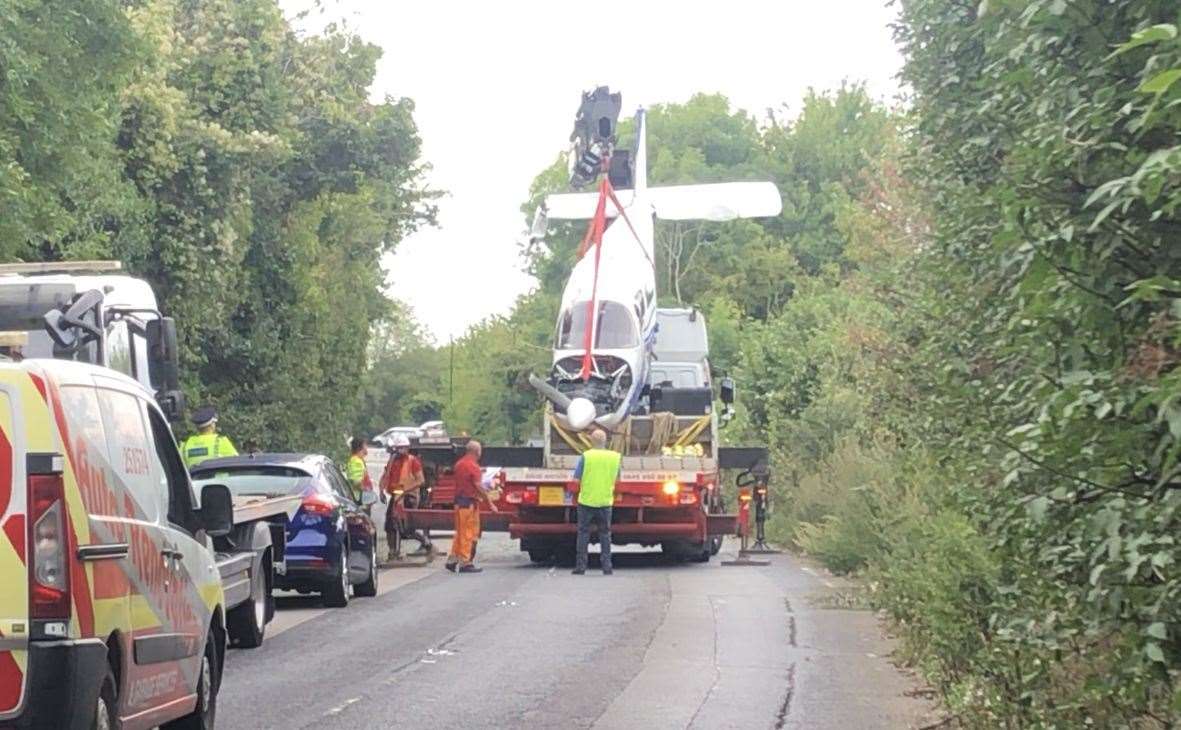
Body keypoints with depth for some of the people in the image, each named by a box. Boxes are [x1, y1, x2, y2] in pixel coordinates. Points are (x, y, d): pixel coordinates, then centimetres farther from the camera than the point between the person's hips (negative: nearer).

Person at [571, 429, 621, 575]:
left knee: (583, 533, 6)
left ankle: (581, 566, 5)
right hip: (605, 501, 2)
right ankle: (606, 566, 7)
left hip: (586, 501, -2)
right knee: (605, 534, 10)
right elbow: (616, 478, 8)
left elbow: (577, 479, -8)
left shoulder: (586, 456, -10)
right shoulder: (615, 457, -2)